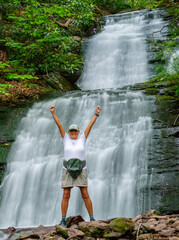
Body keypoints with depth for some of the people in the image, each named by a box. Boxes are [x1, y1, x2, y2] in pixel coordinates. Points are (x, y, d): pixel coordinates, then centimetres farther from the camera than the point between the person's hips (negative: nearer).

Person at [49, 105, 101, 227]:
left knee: (85, 195, -3)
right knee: (66, 195, -2)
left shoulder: (82, 138, 4)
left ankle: (92, 218, 6)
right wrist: (53, 113, -5)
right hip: (67, 170, 1)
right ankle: (63, 220, 7)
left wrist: (97, 113, -5)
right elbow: (59, 125, 0)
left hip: (81, 170, -1)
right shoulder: (66, 138, 5)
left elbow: (90, 125, 0)